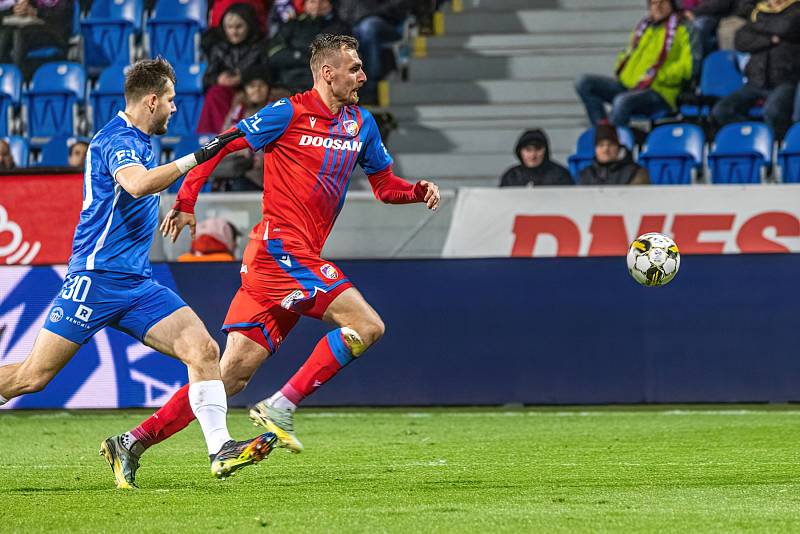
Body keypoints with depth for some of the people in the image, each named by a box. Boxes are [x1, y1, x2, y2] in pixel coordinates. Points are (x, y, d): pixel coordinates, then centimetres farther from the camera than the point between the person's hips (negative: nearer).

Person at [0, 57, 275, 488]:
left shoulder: (136, 140, 17)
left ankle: (220, 450, -16)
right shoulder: (118, 139, -13)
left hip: (136, 283, 9)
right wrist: (195, 158, -32)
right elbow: (137, 184, -35)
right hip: (97, 277, -9)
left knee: (203, 349, -11)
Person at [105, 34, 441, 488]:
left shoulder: (361, 124, 16)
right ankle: (282, 406, -15)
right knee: (366, 325, -17)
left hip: (302, 260, 8)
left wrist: (420, 191, 4)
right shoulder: (290, 114, -6)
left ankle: (135, 442, 5)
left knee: (233, 374, 3)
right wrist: (186, 203, -8)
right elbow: (219, 147, -3)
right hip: (280, 247, -8)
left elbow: (386, 186, 24)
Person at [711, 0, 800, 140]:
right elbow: (740, 41, 5)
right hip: (756, 81, 5)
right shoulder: (759, 12, 17)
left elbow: (786, 28, -15)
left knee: (772, 112, -37)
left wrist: (757, 26, 1)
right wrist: (770, 39, -8)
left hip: (785, 82, -5)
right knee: (720, 111, -18)